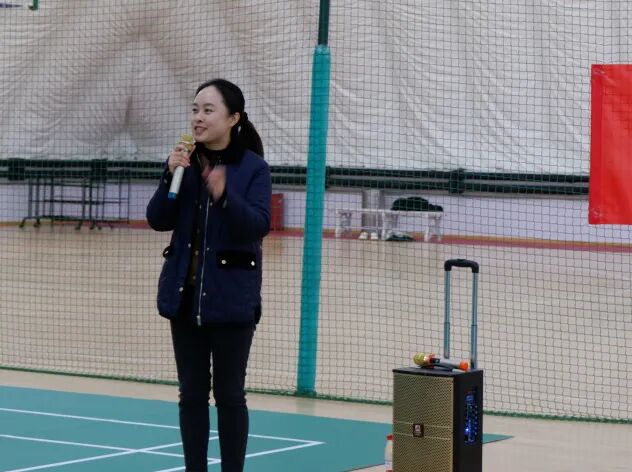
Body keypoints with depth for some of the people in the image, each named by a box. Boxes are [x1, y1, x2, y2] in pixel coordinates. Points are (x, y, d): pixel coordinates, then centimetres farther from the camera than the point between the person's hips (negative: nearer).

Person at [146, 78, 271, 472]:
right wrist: (172, 176, -15)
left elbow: (258, 226, -18)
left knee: (229, 394, 3)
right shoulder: (186, 162, 4)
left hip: (231, 296, -4)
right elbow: (159, 221, -1)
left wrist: (224, 196, -34)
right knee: (192, 394, 9)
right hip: (185, 293, 4)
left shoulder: (254, 168, -8)